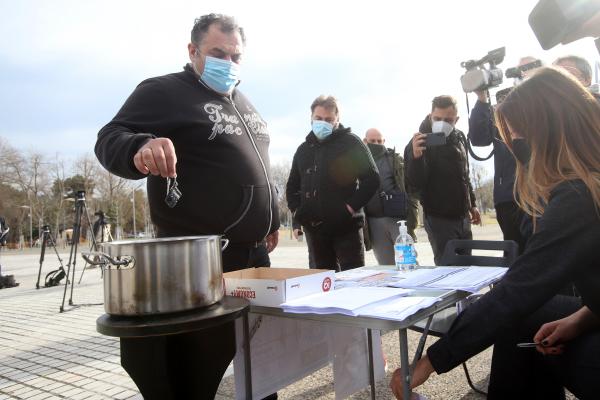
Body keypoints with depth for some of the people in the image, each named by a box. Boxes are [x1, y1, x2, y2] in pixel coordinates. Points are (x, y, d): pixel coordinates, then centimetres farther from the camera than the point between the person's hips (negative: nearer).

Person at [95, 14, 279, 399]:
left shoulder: (242, 101, 18)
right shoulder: (164, 91, -5)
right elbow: (110, 140, -13)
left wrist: (272, 219, 22)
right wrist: (141, 147, -36)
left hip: (254, 252, 8)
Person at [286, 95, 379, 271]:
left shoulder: (351, 142, -2)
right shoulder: (304, 149, 15)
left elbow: (372, 178, -8)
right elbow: (292, 186, 24)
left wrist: (352, 207, -14)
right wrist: (297, 210, 9)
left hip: (346, 226, -5)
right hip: (314, 228, 5)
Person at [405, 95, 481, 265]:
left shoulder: (459, 137, 5)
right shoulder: (421, 142, -14)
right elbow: (414, 185, -23)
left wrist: (472, 205, 22)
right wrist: (416, 156, -39)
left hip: (463, 217, 7)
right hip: (439, 220, -6)